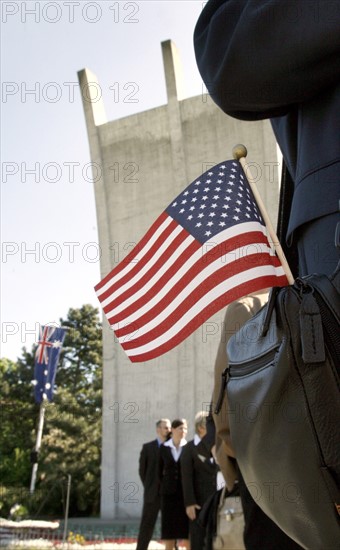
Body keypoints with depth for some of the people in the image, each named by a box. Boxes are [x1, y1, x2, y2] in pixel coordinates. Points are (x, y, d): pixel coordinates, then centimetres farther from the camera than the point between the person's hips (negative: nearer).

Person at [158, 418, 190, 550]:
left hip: (186, 493, -2)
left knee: (187, 534, -1)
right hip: (169, 493, 2)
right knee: (168, 534, 6)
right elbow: (160, 470, 12)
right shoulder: (164, 448, 4)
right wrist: (164, 486, 7)